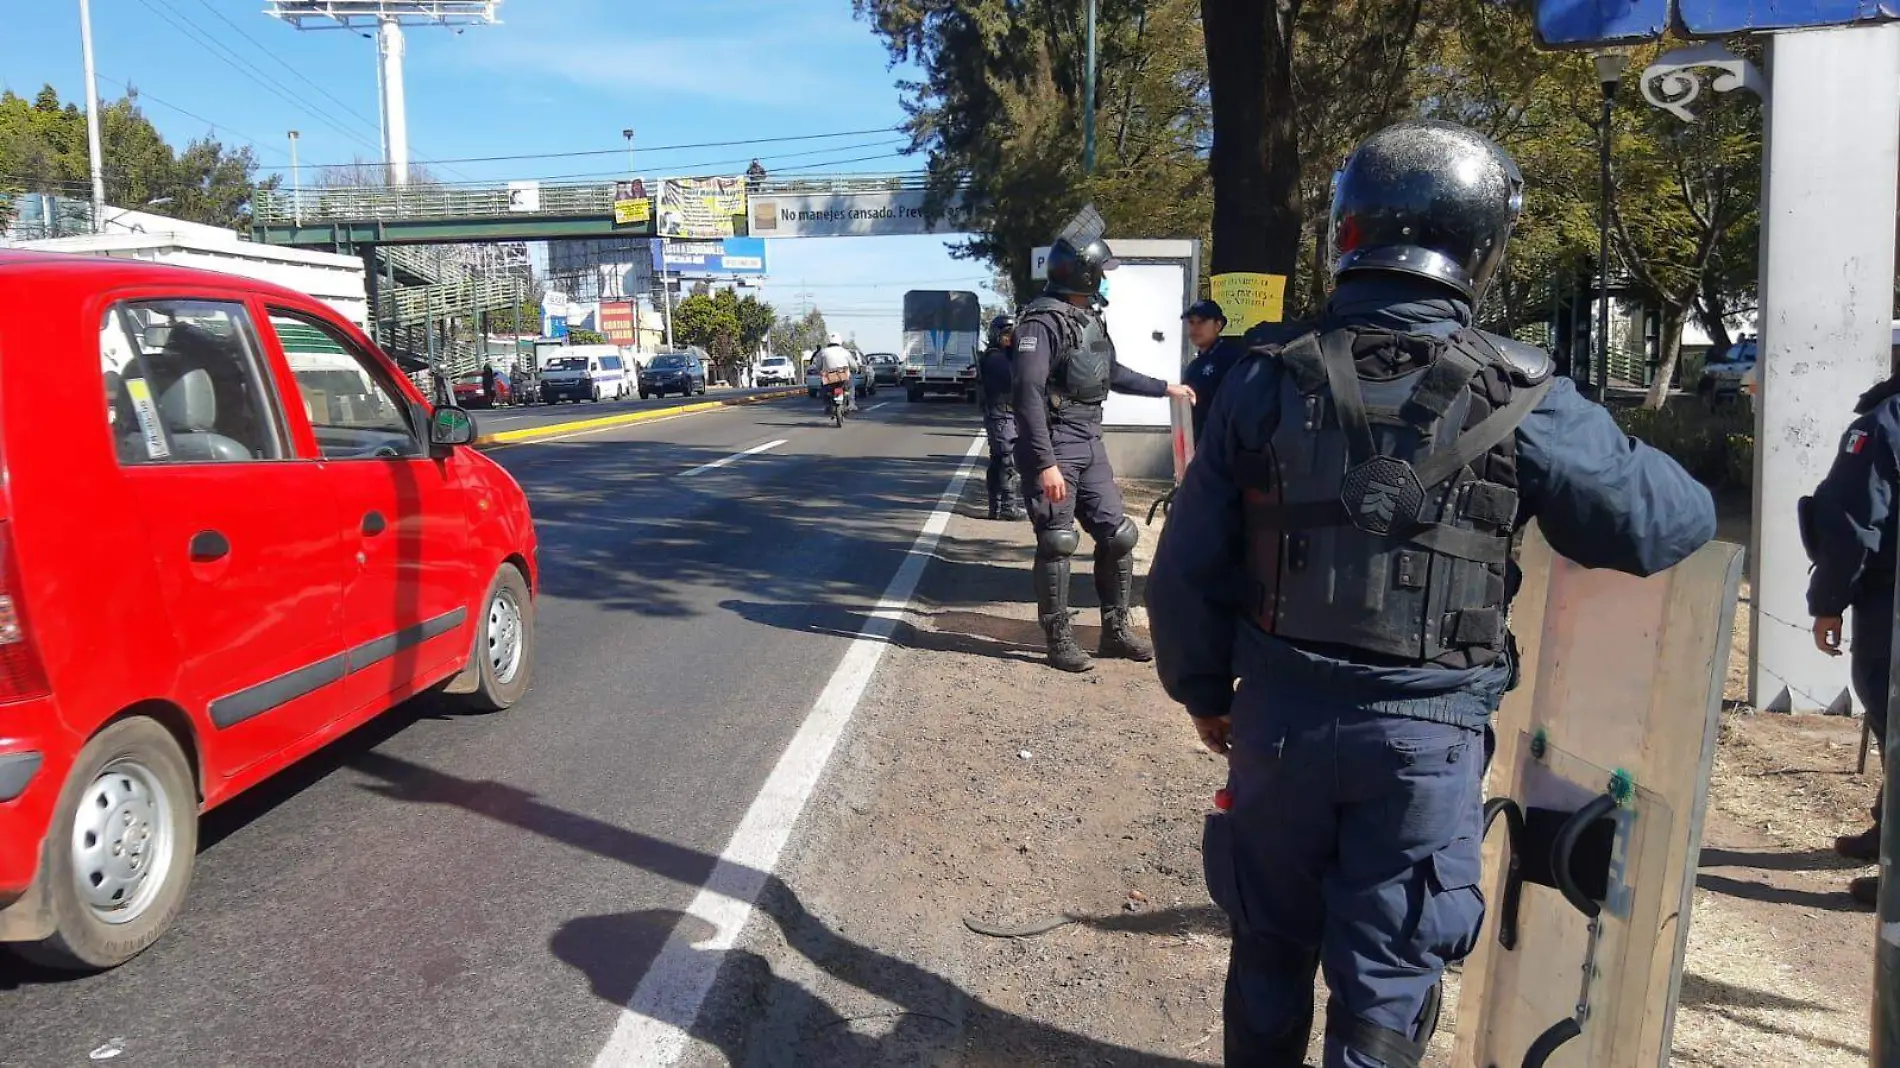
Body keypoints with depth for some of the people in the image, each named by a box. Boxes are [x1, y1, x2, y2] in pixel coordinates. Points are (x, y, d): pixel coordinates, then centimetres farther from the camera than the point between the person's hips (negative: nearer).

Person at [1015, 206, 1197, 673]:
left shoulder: (1091, 317, 12)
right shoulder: (1043, 321, -15)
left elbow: (1111, 373, 28)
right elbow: (1029, 395, -21)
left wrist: (1165, 388, 33)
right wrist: (1045, 463, -26)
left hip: (1090, 445, 9)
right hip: (1054, 446, -8)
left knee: (1118, 535, 10)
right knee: (1057, 544, -1)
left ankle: (1116, 630, 23)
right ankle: (1059, 639, 11)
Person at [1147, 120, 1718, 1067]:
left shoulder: (1268, 383, -6)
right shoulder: (1517, 399, -10)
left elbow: (1187, 571, -3)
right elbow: (1674, 522, -1)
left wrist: (1204, 692, 12)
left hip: (1281, 715, 2)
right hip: (1427, 734, -2)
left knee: (1271, 949, 22)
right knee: (1386, 983, 12)